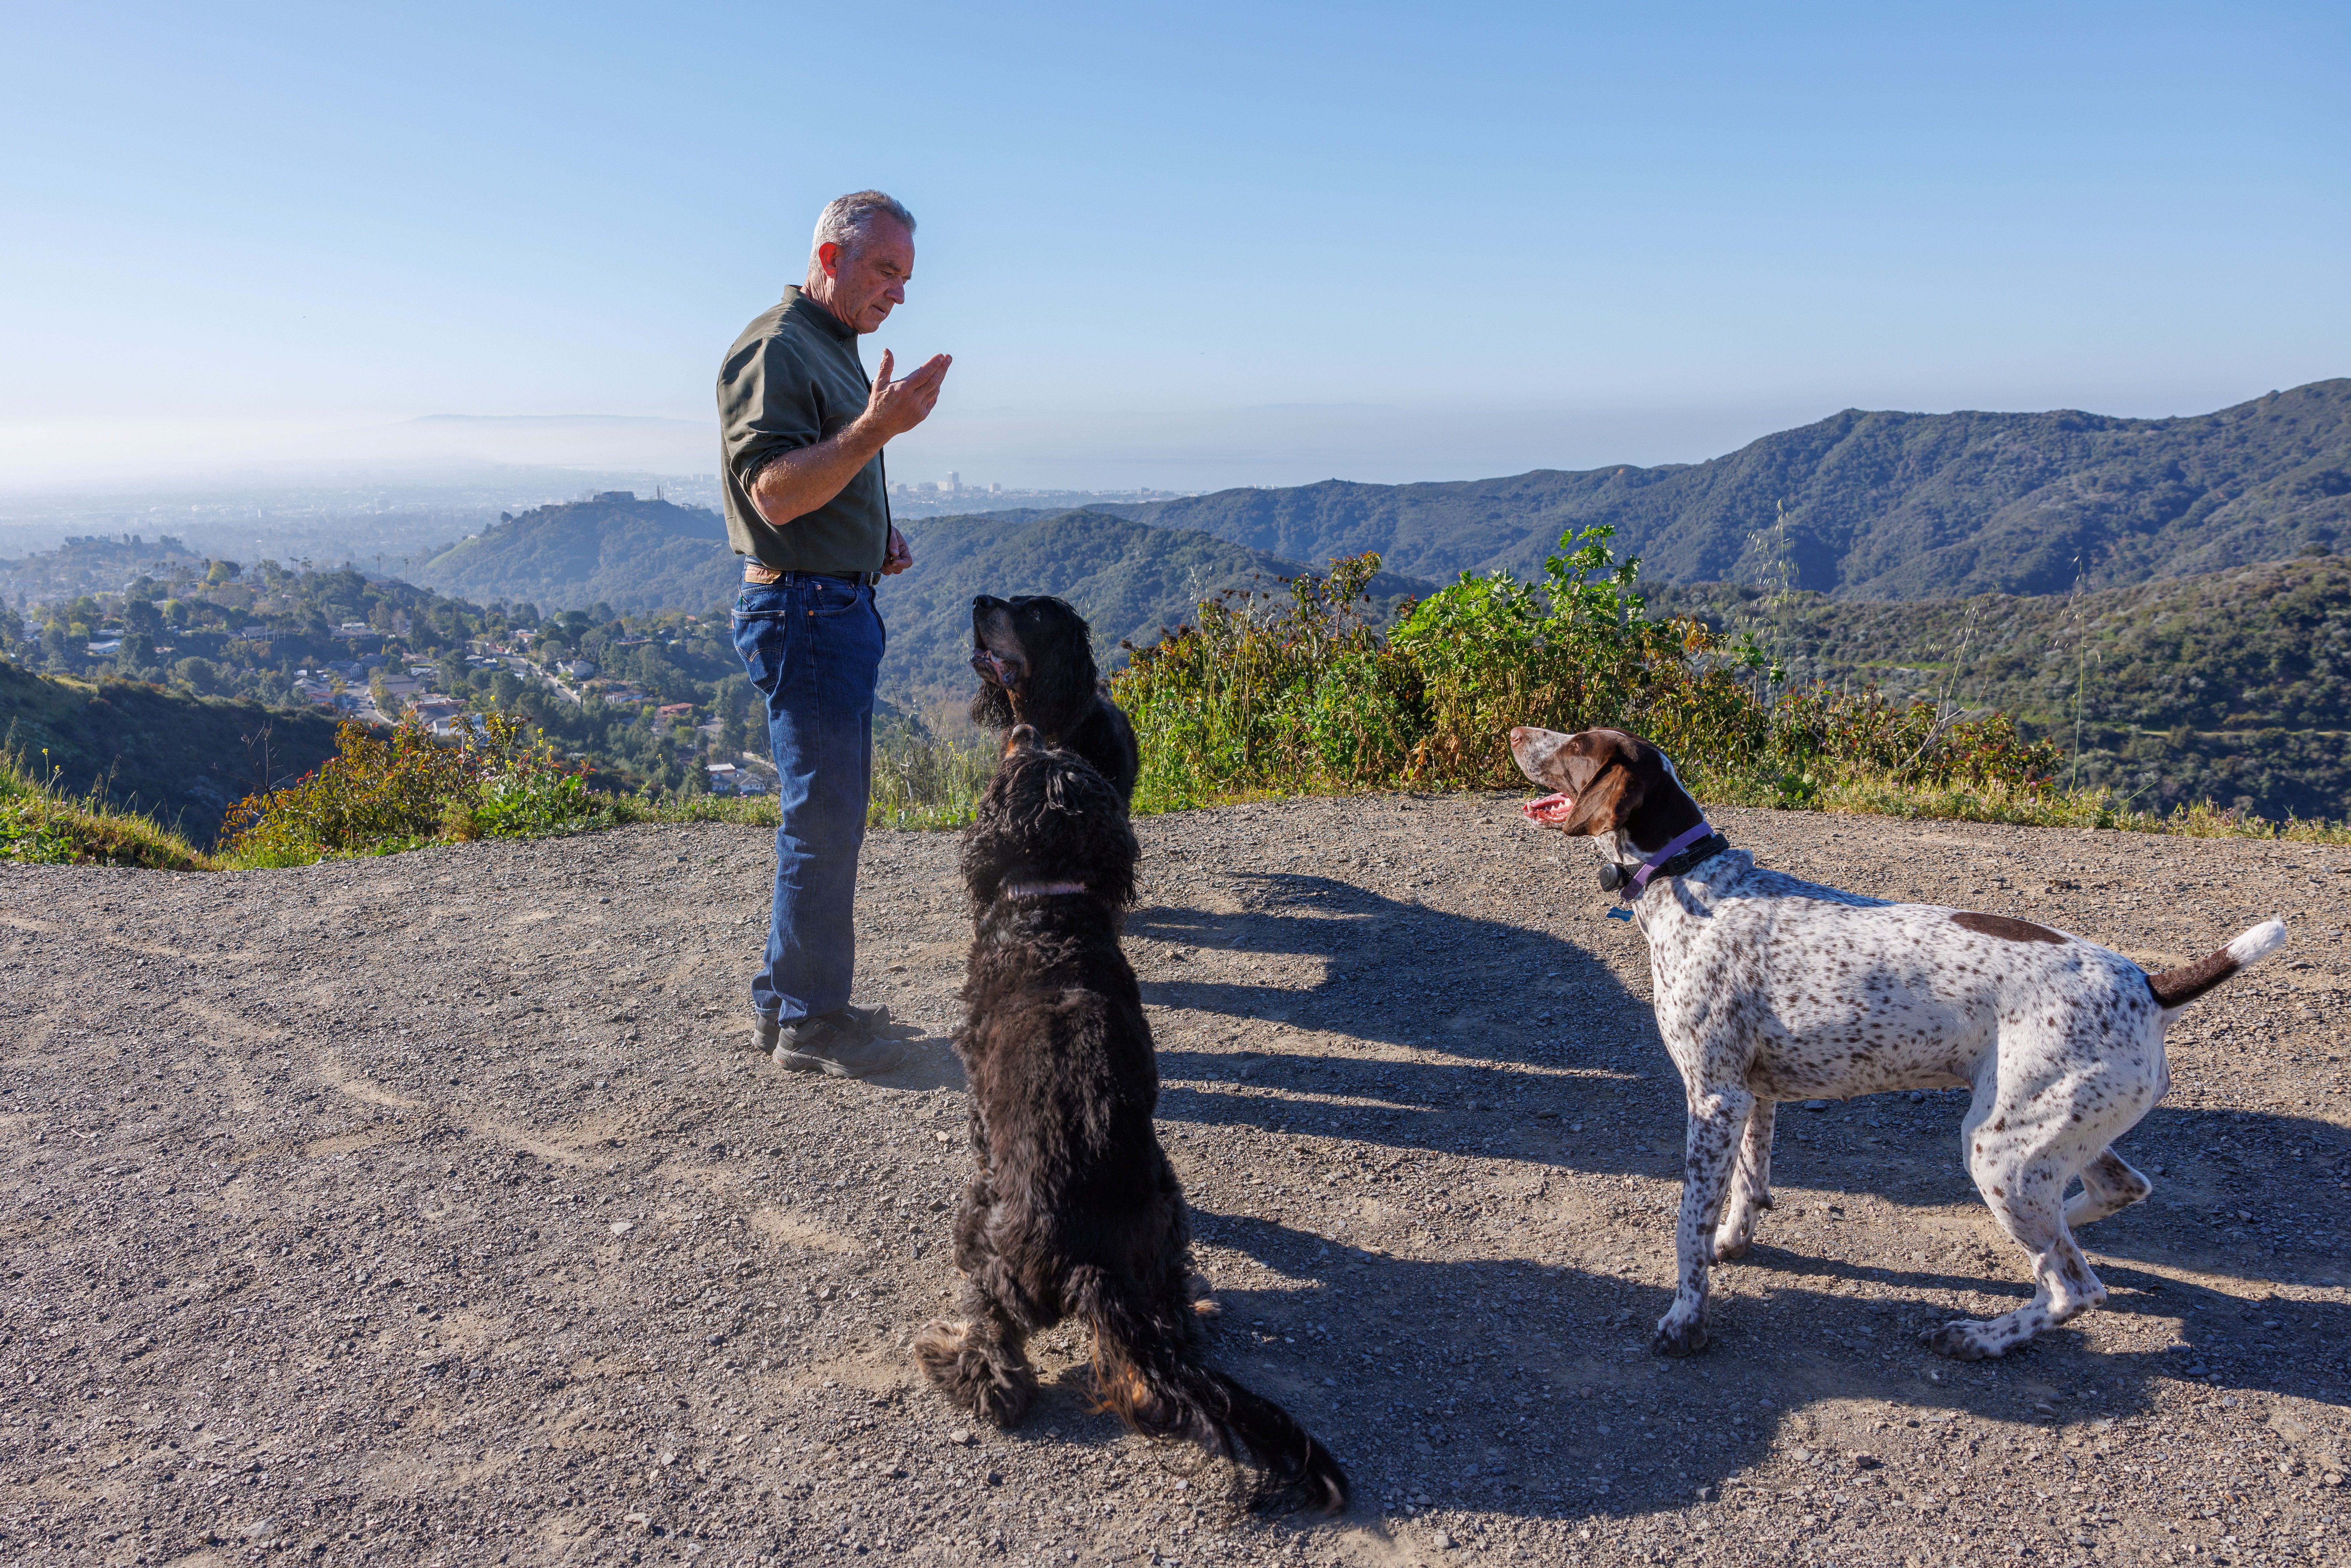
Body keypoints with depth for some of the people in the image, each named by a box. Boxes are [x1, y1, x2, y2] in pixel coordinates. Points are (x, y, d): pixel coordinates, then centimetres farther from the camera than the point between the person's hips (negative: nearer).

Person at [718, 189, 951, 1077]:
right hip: (801, 610, -10)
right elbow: (774, 494, -22)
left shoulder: (834, 349, 20)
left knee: (827, 815, 14)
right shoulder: (776, 348, -12)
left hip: (842, 605, 10)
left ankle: (787, 1000, 25)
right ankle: (807, 1022, 5)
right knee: (824, 820, -6)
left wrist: (877, 545, 14)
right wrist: (876, 428, -31)